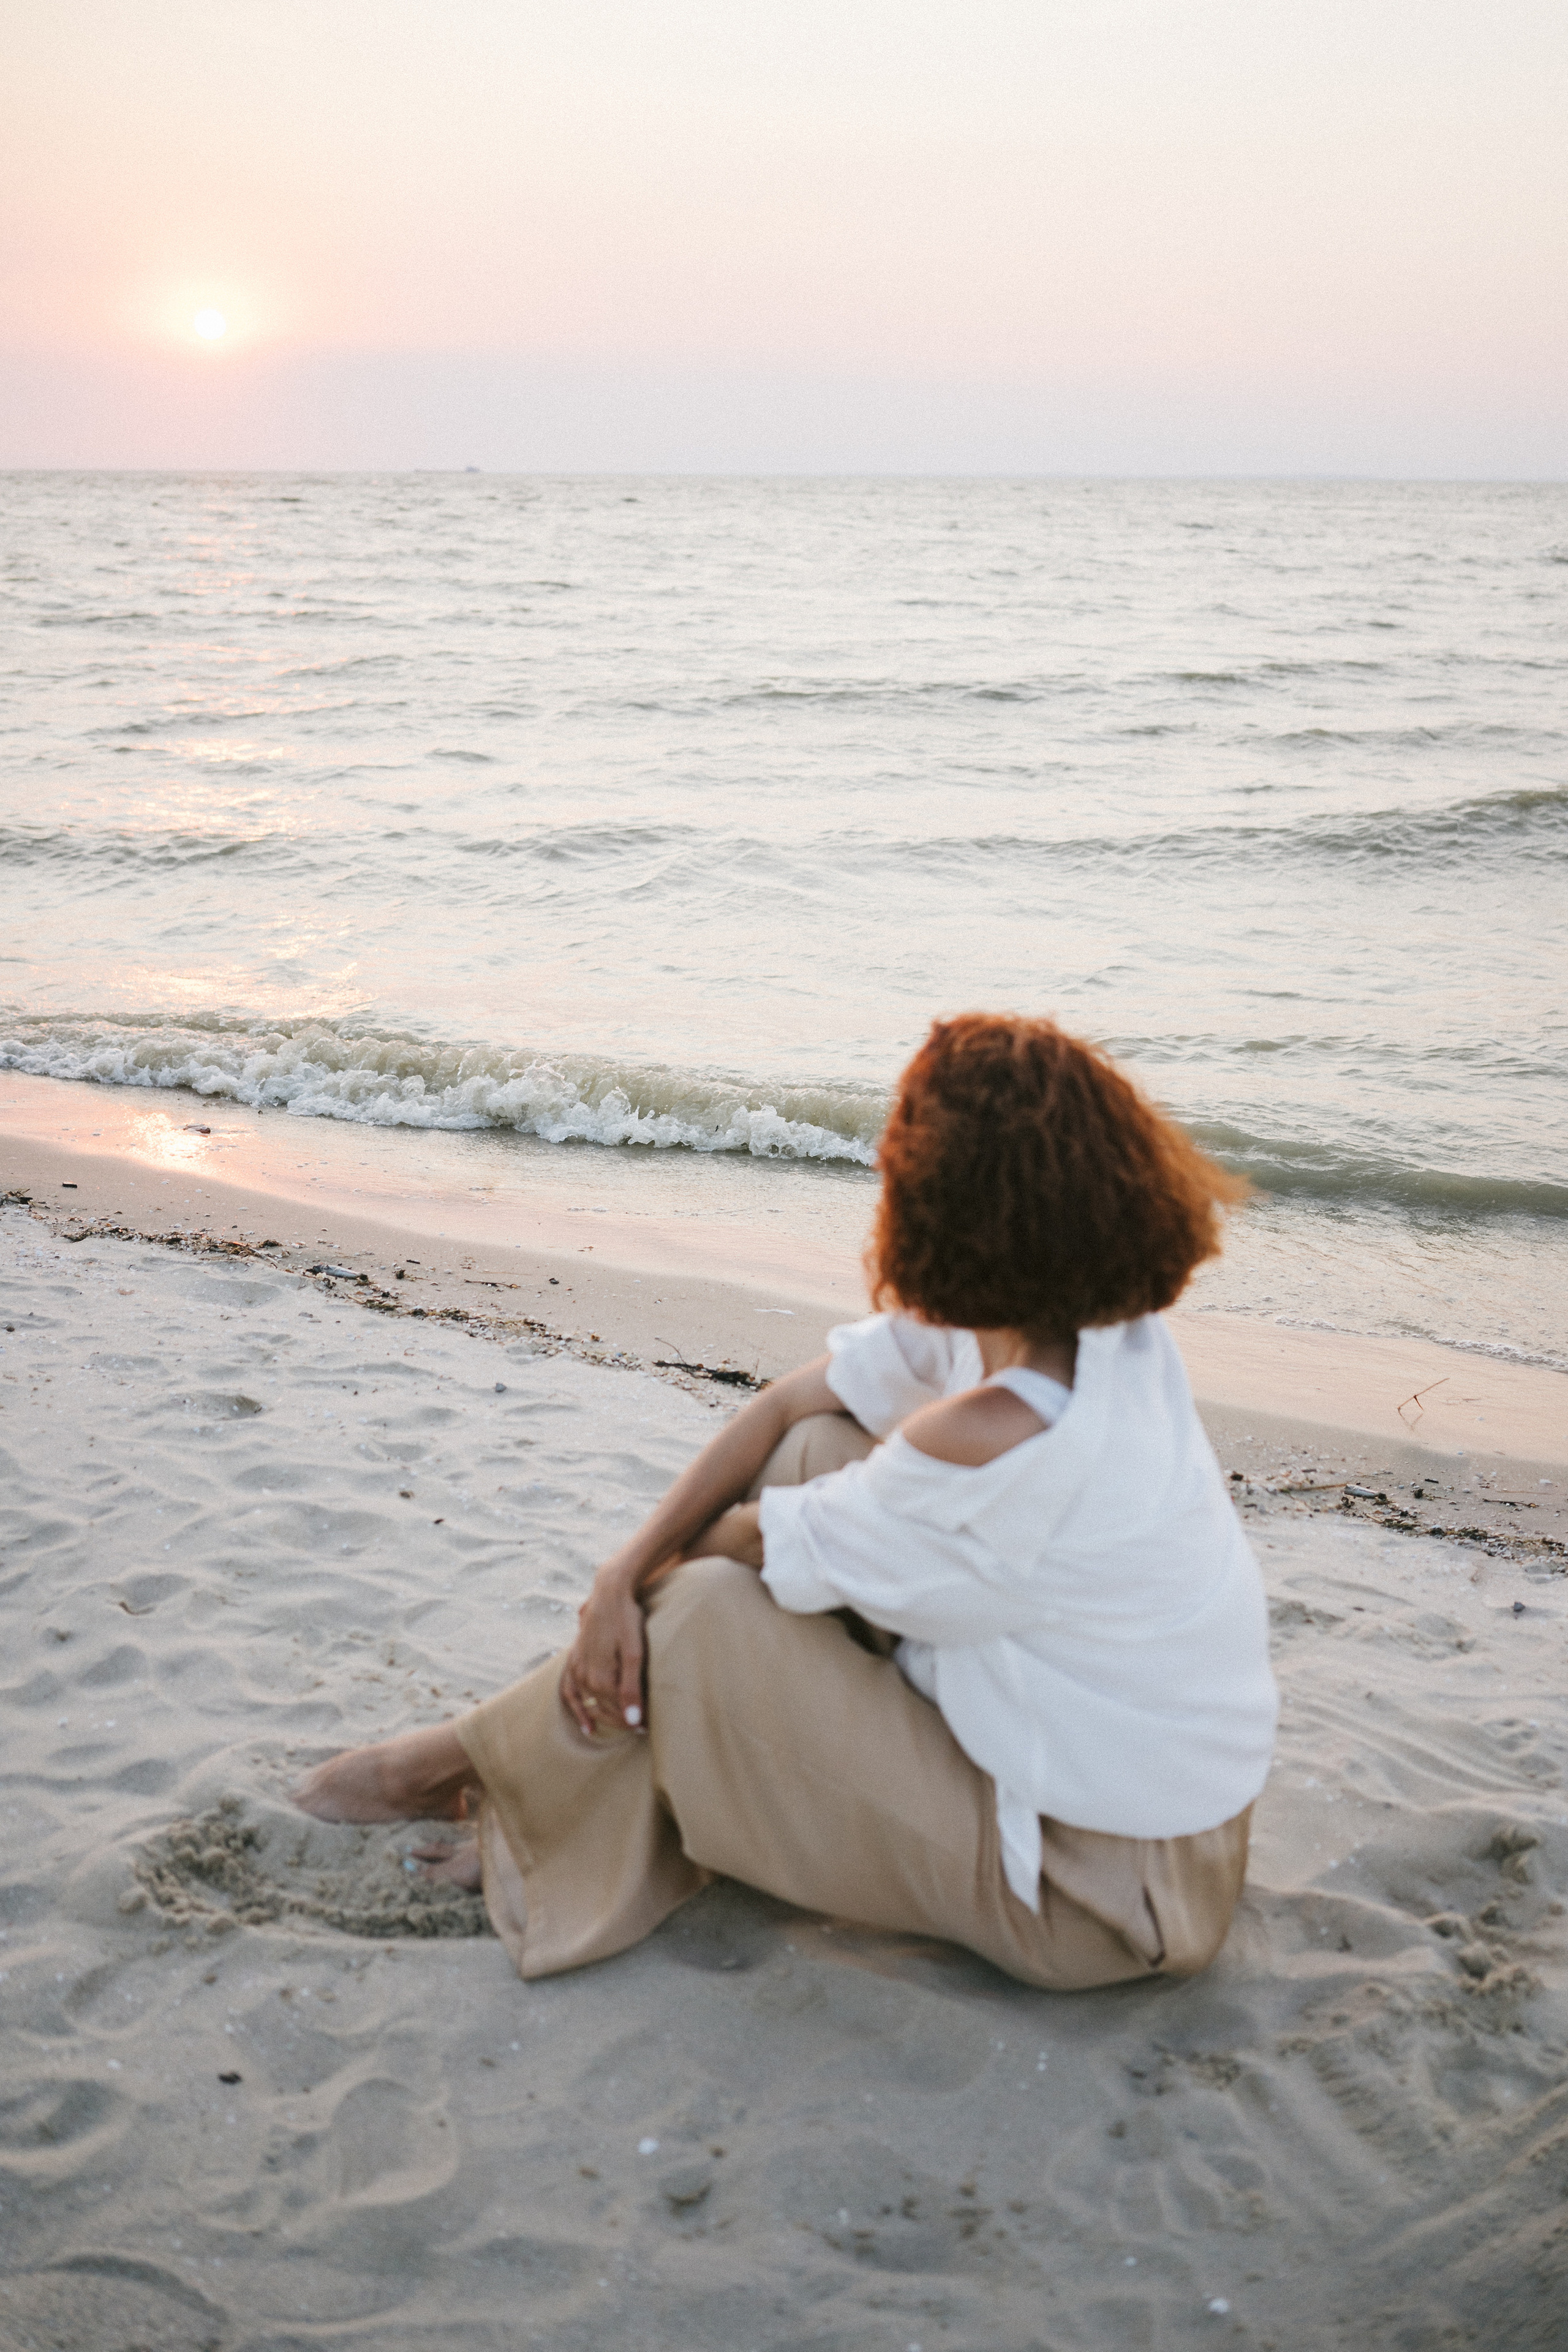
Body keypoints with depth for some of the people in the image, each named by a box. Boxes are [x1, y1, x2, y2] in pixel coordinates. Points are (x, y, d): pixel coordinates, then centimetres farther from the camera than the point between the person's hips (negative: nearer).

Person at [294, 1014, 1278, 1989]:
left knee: (709, 1618, -13)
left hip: (1110, 1889, -8)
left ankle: (473, 1764, 16)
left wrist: (661, 1574, 7)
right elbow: (789, 1403, -1)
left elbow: (774, 1546, -15)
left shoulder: (993, 1440, -33)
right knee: (816, 1449, 0)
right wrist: (625, 1570, -8)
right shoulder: (1093, 1316, -7)